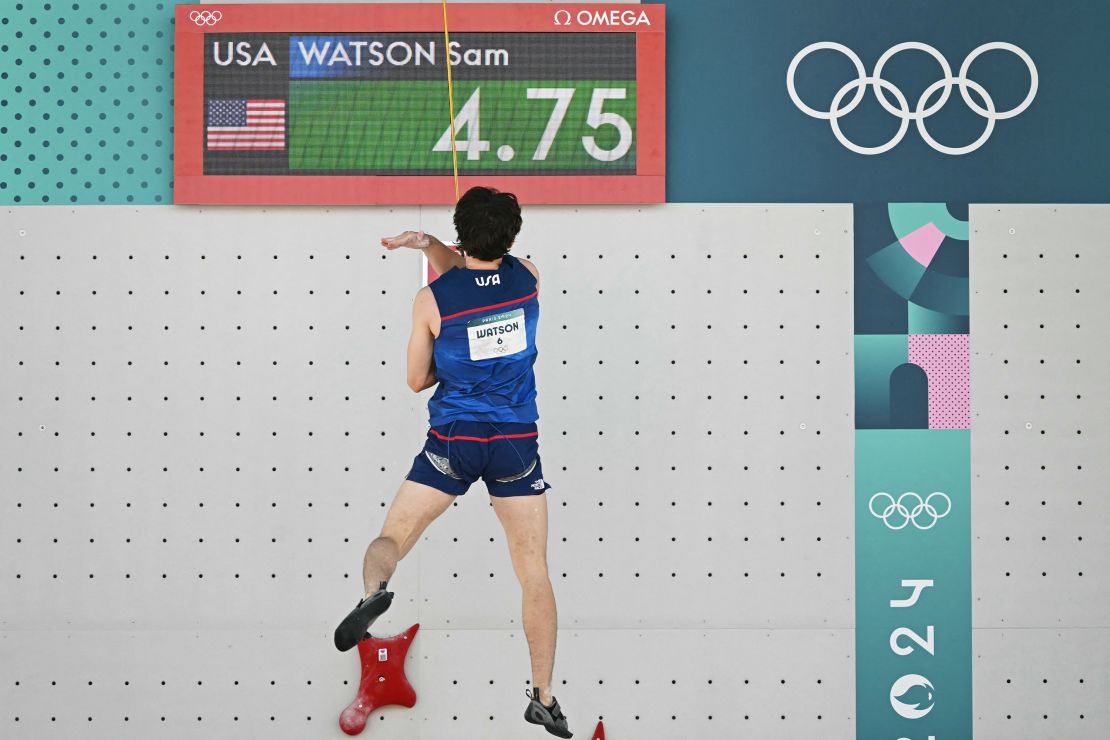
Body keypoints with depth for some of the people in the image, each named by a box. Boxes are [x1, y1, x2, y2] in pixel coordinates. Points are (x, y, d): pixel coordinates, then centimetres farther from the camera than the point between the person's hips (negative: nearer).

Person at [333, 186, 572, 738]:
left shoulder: (431, 300, -8)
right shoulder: (528, 279, 0)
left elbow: (417, 380, 2)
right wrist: (426, 243, 9)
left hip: (453, 442, -2)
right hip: (517, 442, 2)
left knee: (392, 537, 7)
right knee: (534, 572, 8)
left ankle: (375, 590, -28)